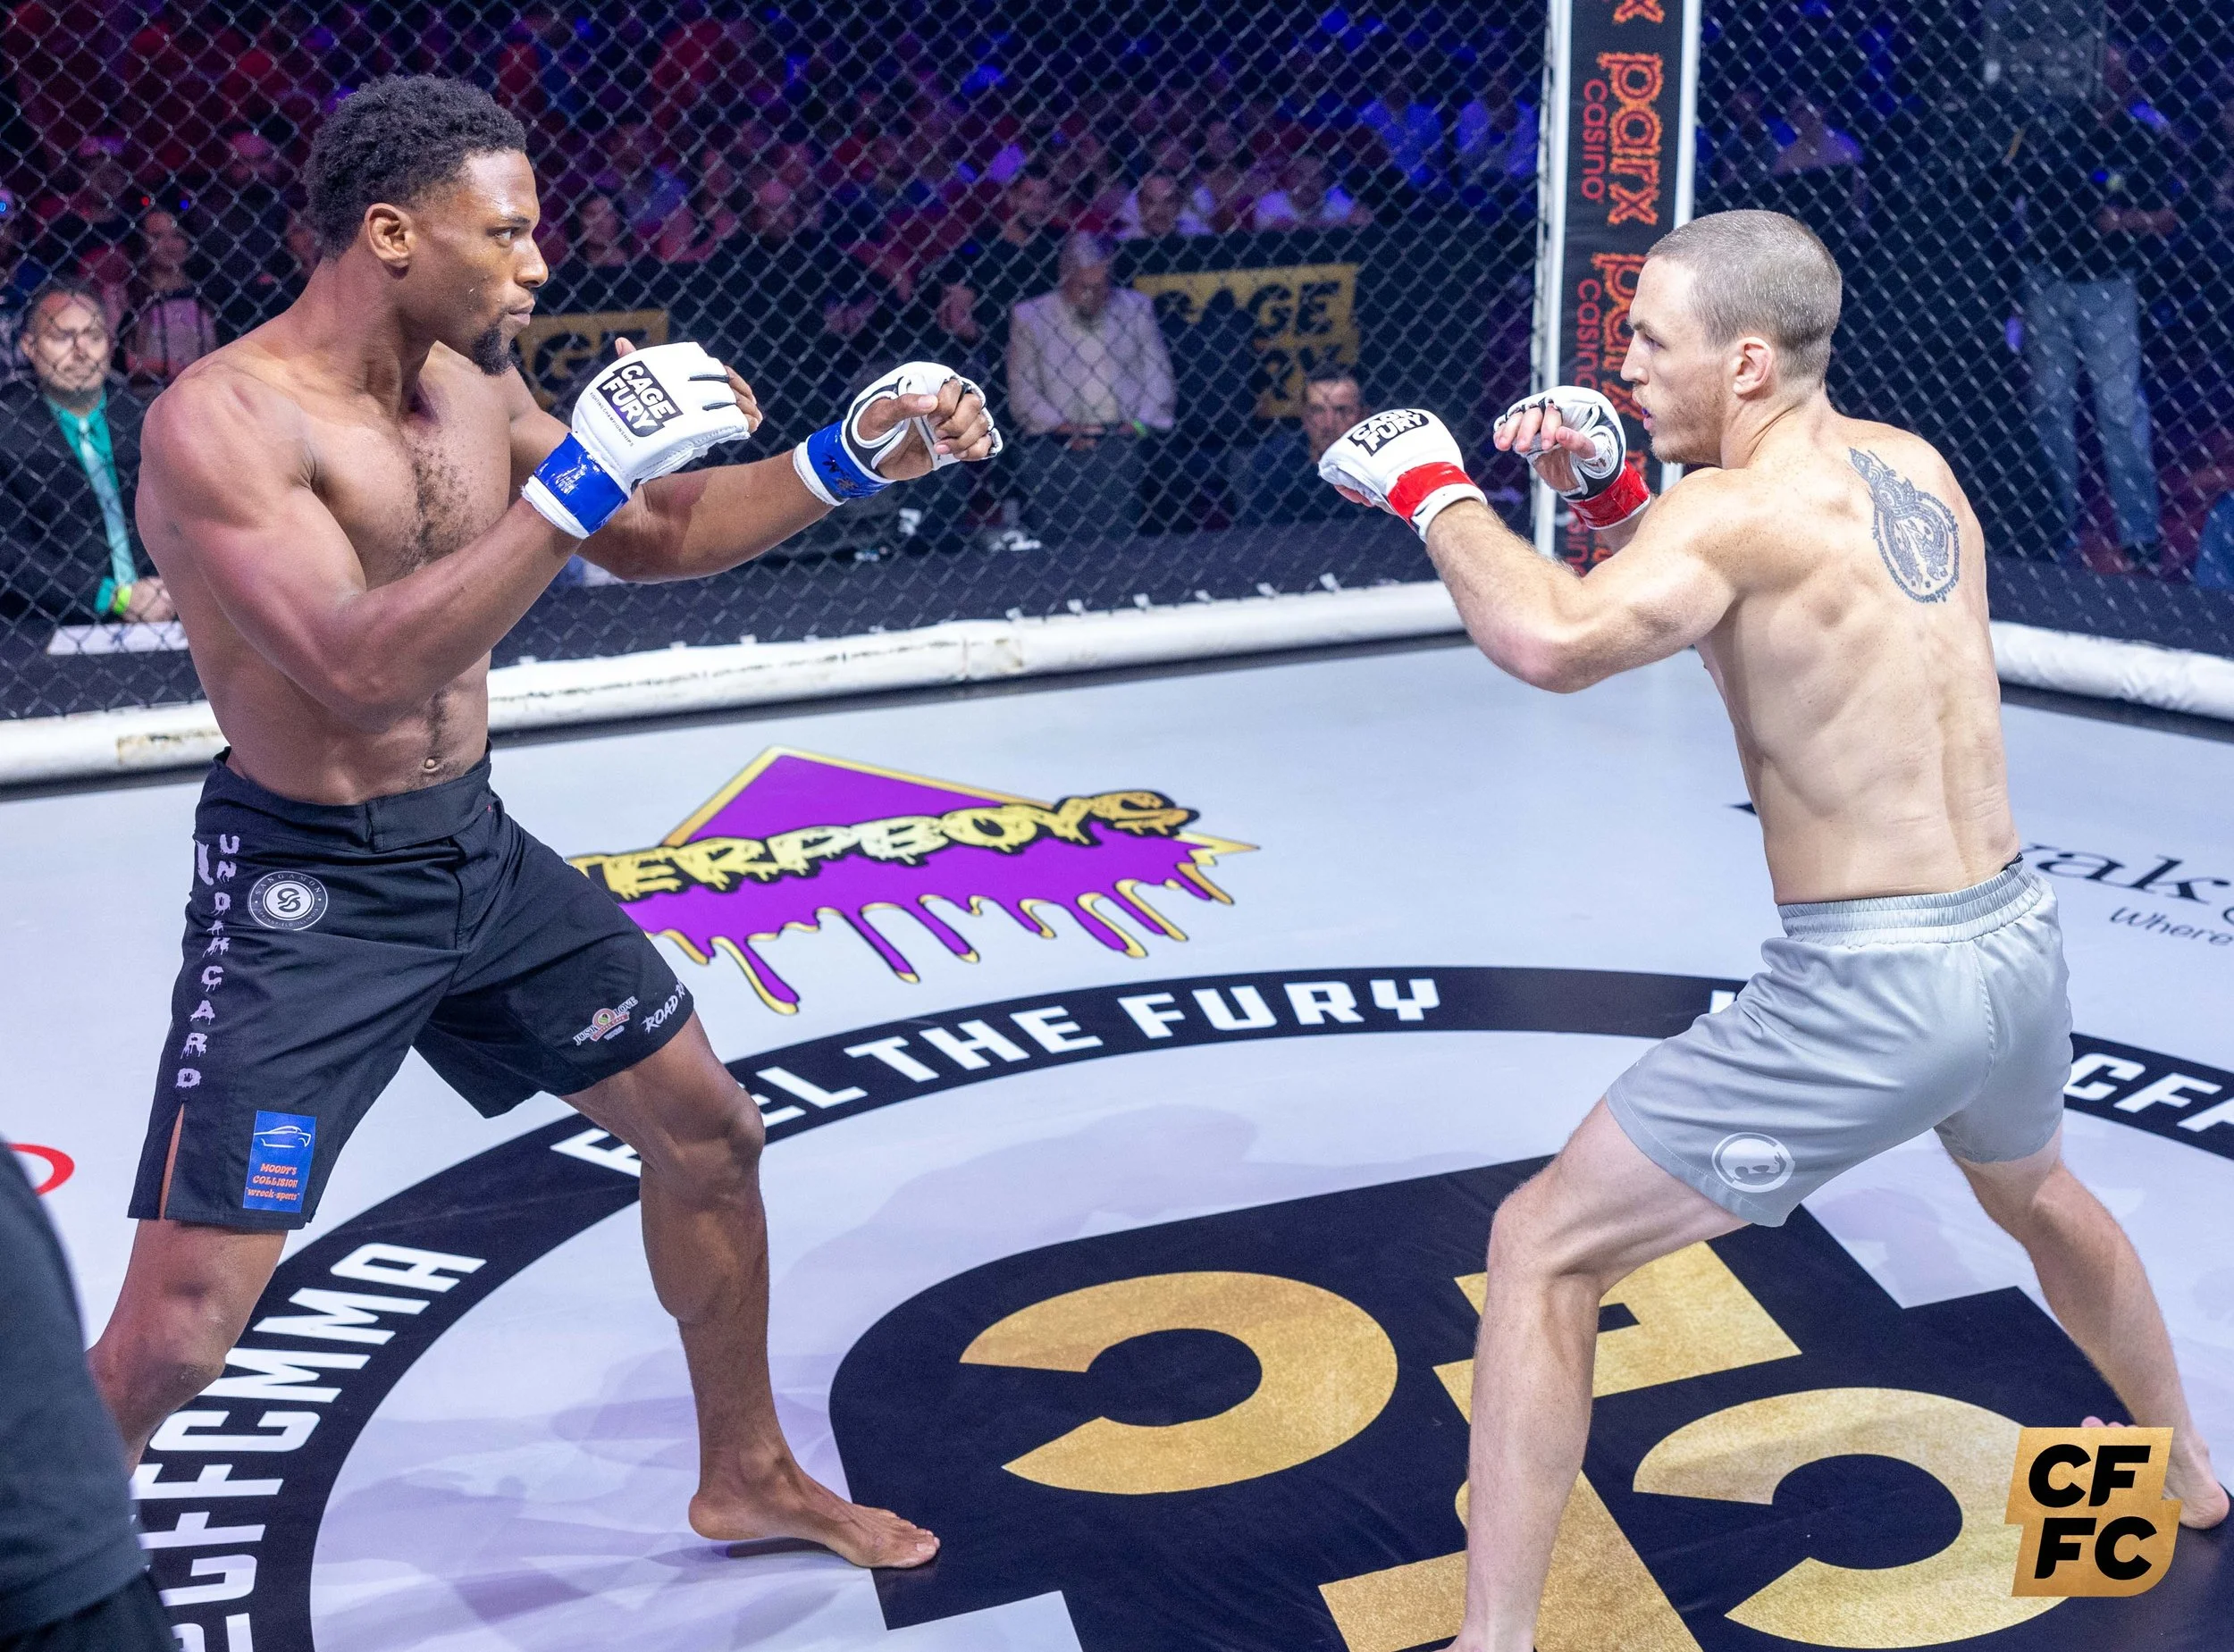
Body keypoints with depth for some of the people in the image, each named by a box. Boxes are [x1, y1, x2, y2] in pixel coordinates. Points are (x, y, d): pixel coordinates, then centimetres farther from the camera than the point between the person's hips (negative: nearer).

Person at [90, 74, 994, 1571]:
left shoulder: (476, 385, 1)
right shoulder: (220, 422, -22)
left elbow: (654, 540, 15)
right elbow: (361, 668, -35)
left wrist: (845, 463, 3)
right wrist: (581, 476, -35)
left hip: (480, 847, 8)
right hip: (308, 889, -8)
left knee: (707, 1128, 15)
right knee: (176, 1334, -10)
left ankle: (749, 1476, 36)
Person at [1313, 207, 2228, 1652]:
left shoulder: (1745, 506, -16)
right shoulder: (1916, 468, 7)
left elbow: (1557, 643, -33)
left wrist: (1431, 486, -17)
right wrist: (1608, 484, 7)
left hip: (1871, 989, -8)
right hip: (2019, 941, 8)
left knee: (1542, 1249, 1)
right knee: (2034, 1189, 40)